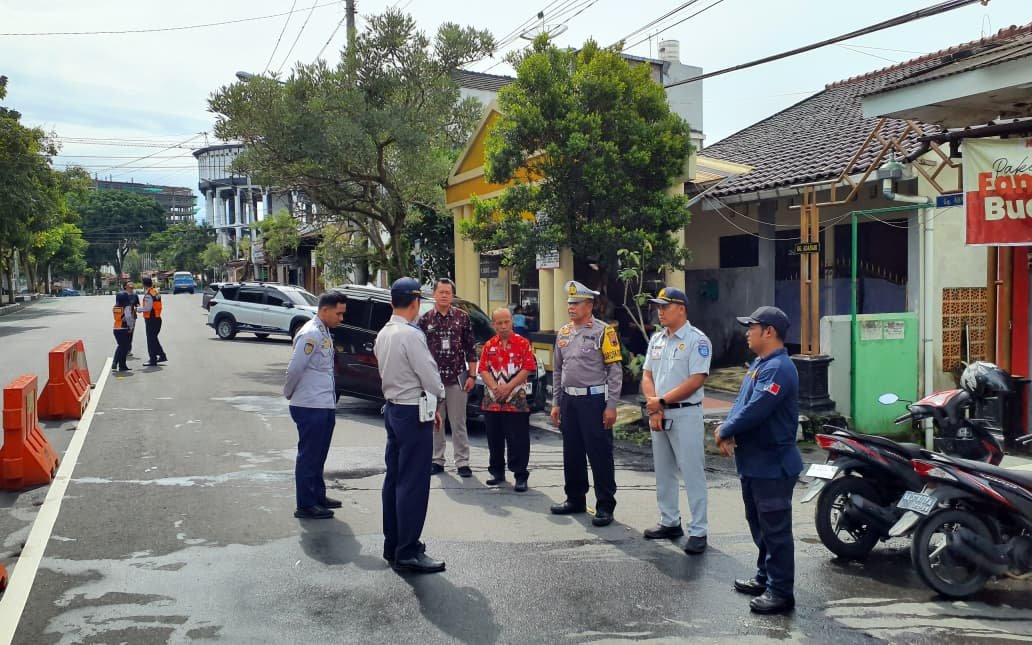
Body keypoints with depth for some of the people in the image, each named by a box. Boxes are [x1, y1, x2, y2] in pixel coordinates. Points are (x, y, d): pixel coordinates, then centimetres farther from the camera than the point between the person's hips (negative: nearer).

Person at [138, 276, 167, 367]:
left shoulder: (148, 295, -16)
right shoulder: (156, 292, 10)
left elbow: (148, 308, -21)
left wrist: (139, 309, -7)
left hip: (150, 319, -8)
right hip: (157, 318, 8)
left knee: (151, 340, -1)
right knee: (154, 338, 20)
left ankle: (153, 360, 4)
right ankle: (162, 356, 22)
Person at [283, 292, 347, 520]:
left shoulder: (324, 332, 13)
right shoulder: (310, 334, -17)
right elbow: (294, 368, -18)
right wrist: (289, 394, -4)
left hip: (325, 406, 9)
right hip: (311, 407, -9)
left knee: (318, 455, 19)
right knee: (309, 456, 0)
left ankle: (318, 496, 31)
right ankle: (305, 505, 8)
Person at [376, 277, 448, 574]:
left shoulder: (383, 334, 10)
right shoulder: (411, 334, -18)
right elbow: (430, 377, -19)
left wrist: (429, 405, 12)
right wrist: (437, 396, 3)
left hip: (393, 409, 9)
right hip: (414, 413, -9)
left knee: (394, 479, 15)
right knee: (413, 484, -5)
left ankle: (392, 545, 24)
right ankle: (408, 553, 0)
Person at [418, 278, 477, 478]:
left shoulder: (463, 317, 2)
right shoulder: (425, 320, 3)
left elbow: (471, 349, 3)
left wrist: (471, 375, -2)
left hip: (457, 378, -1)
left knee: (458, 423, 2)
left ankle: (462, 462, 8)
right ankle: (437, 461, 19)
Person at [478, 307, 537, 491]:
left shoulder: (523, 343, -1)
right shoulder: (488, 345, 11)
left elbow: (528, 369, -7)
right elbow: (483, 369, 6)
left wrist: (508, 387, -14)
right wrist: (495, 388, -11)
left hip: (517, 402, -4)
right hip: (491, 402, 4)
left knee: (518, 441, -3)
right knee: (494, 440, 12)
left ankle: (521, 476, 4)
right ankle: (497, 472, 25)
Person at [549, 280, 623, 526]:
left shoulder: (603, 331, -7)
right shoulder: (563, 332, 12)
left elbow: (615, 370, -9)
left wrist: (611, 406, -13)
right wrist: (556, 403, 14)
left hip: (594, 399, -6)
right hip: (569, 400, 6)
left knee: (600, 454, -2)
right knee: (572, 453, 14)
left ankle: (605, 506, 7)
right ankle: (575, 499, 28)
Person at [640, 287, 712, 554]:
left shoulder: (697, 340, -11)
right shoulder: (656, 339, 11)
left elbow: (696, 381, -18)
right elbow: (647, 376, 10)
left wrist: (661, 402, -15)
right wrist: (653, 408, -5)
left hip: (685, 415, -7)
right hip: (658, 413, 8)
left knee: (692, 473, -4)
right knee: (663, 472, 15)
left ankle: (698, 531, 3)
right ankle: (670, 523, 27)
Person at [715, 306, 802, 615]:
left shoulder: (778, 368, -21)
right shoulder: (760, 363, 13)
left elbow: (755, 410, -27)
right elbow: (742, 401, 13)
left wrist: (724, 431, -13)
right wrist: (727, 431, -4)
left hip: (772, 465, -11)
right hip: (754, 462, 11)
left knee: (775, 529, -1)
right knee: (759, 524, 20)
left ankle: (781, 592, 8)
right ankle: (765, 577, 34)